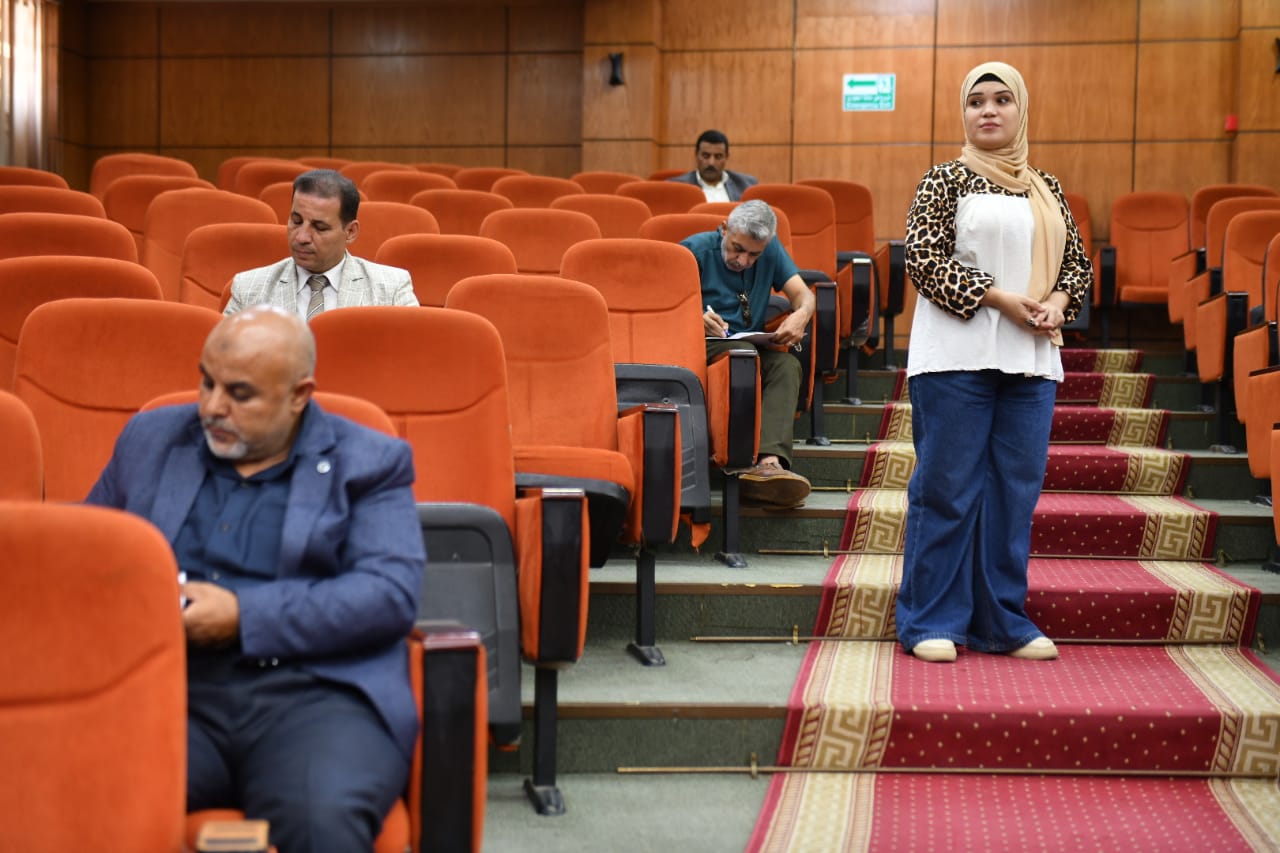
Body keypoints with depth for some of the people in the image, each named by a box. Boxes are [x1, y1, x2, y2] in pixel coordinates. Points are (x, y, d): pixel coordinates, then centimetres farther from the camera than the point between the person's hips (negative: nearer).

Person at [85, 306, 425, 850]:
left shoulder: (368, 463, 8)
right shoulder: (150, 440, 20)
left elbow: (393, 592, -5)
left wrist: (245, 617, -12)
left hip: (316, 696, -2)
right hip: (170, 691, 2)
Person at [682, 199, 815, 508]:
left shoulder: (771, 249, 13)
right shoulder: (695, 249, -2)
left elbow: (802, 293, 7)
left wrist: (801, 315, -17)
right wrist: (697, 319, -29)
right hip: (702, 347, -4)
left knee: (787, 364, -28)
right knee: (743, 353, -36)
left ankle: (770, 460, -47)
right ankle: (748, 458, -45)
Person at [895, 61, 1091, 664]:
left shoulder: (1046, 190, 16)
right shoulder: (946, 179, 2)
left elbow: (1077, 263, 19)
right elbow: (922, 258, -8)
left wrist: (1057, 302, -3)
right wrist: (1001, 299, -14)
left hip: (1031, 362, 5)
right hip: (957, 356, -5)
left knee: (1016, 489, 7)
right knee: (948, 487, -2)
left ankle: (1002, 622, 17)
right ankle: (932, 621, 7)